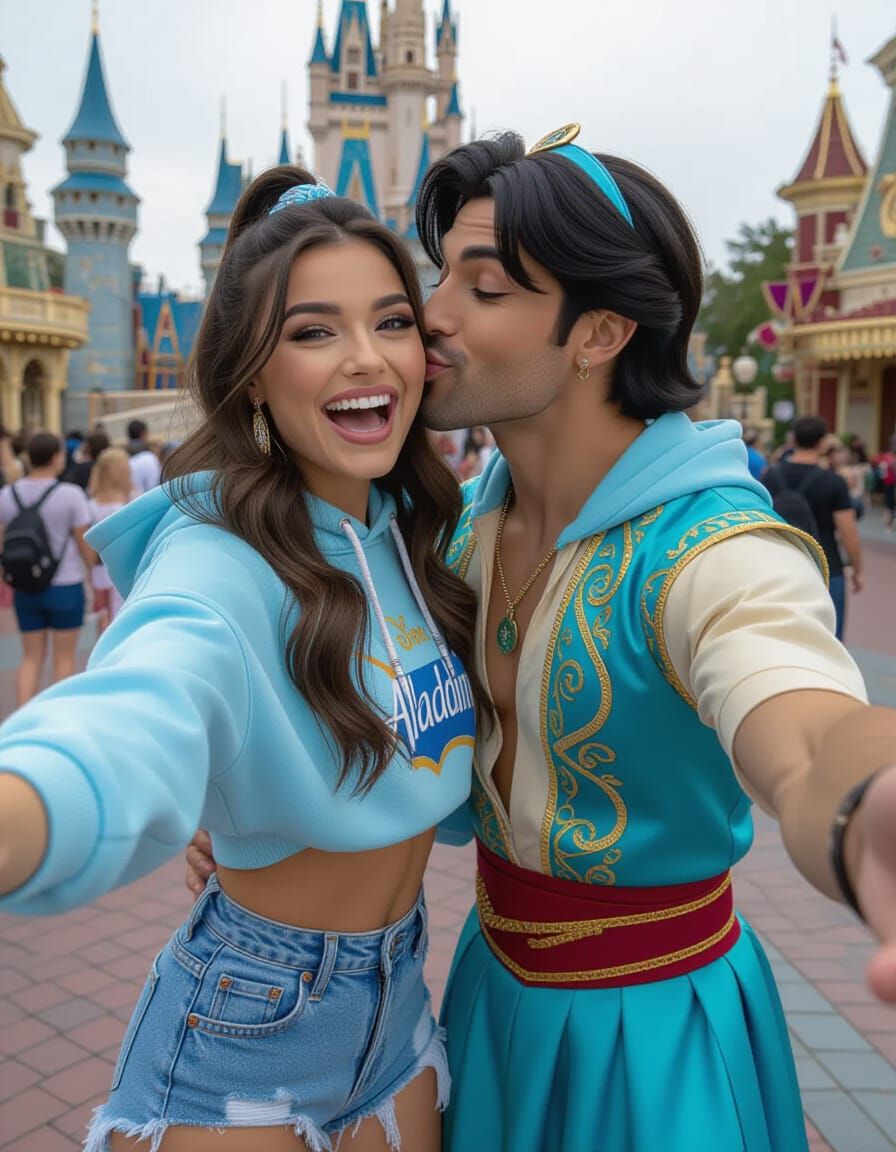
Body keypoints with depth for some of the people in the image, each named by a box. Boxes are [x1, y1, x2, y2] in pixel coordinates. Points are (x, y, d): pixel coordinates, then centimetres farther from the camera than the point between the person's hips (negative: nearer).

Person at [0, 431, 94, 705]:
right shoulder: (70, 495, -13)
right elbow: (84, 543, -8)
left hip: (26, 588, 4)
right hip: (66, 586, -4)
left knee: (31, 657, 14)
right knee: (64, 658, 10)